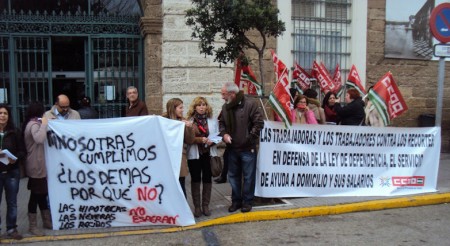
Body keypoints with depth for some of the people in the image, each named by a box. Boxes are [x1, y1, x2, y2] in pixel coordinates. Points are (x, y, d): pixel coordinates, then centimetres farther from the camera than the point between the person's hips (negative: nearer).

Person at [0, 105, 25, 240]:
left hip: (12, 172, 1)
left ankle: (11, 229, 22)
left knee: (12, 202, 10)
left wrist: (15, 158, -16)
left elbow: (22, 151, 3)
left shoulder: (15, 132, 1)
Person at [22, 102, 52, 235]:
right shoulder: (34, 125, -18)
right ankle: (33, 226, 8)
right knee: (35, 195, -2)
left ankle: (47, 221, 27)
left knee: (42, 194, 17)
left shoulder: (31, 124, 13)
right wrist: (44, 124, -28)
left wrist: (43, 124, 10)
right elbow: (39, 139, -39)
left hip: (39, 165, 10)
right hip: (37, 166, -10)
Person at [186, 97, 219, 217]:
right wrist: (200, 139, -20)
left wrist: (212, 141, -16)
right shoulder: (189, 121, -2)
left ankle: (205, 205, 18)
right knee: (195, 180, 5)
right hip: (194, 154, -2)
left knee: (207, 179, 8)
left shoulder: (213, 121, 5)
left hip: (209, 154, 2)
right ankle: (197, 206, 13)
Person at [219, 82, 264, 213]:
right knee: (233, 176, 14)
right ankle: (236, 201, 29)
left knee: (248, 177, 6)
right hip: (232, 148, 6)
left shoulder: (250, 104, -13)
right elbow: (221, 123, 16)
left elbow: (259, 123, -14)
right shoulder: (225, 107, 6)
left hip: (248, 148, -6)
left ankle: (247, 201, 21)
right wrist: (224, 133, -4)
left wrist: (250, 138, -15)